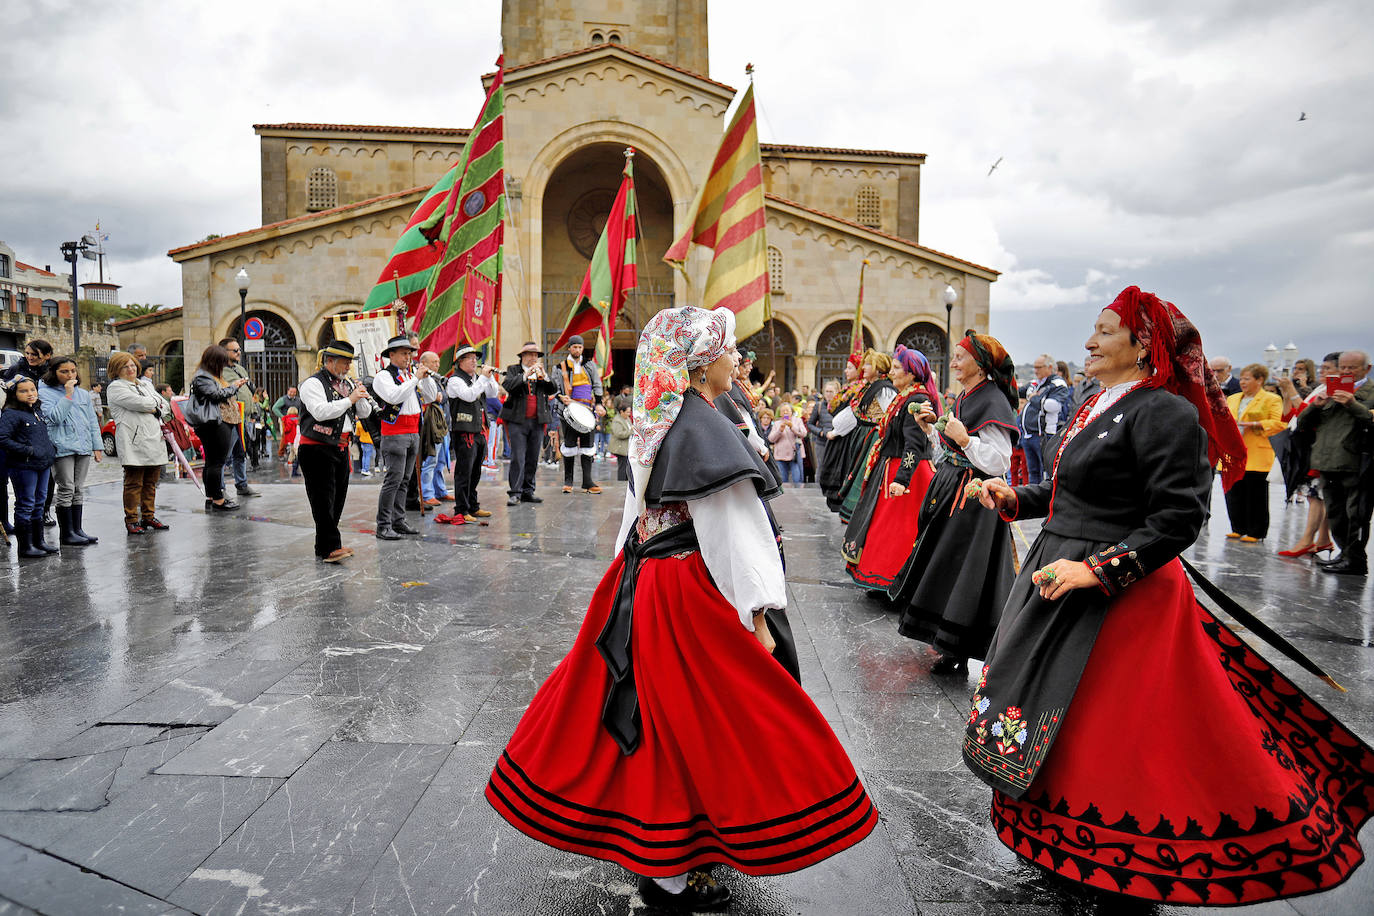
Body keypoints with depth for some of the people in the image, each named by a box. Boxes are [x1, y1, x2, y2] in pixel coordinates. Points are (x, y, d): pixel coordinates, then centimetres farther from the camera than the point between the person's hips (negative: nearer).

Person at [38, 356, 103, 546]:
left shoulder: (84, 393, 15)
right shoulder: (45, 392, -1)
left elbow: (93, 422, 17)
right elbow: (54, 417, -16)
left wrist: (97, 447, 12)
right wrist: (68, 395, -14)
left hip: (83, 447, 5)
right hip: (62, 448, -5)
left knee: (79, 490, 10)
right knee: (66, 490, -4)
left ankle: (77, 529, 16)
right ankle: (66, 534, 1)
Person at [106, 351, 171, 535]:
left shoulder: (145, 384, 22)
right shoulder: (116, 387, -1)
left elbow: (166, 405, 16)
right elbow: (139, 403, -15)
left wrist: (154, 409, -3)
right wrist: (157, 404, 2)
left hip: (154, 438, 7)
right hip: (133, 441, -7)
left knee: (151, 482, 11)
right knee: (134, 483, -4)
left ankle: (148, 517, 20)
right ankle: (131, 520, 5)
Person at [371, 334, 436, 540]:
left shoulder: (412, 373, 14)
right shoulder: (384, 376, -5)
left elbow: (432, 395, 14)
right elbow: (394, 396, -22)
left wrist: (426, 376, -2)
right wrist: (416, 378, -19)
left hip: (413, 433, 7)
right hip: (394, 434, -7)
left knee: (405, 480, 10)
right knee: (393, 479, -9)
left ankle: (398, 521, 16)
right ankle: (383, 526, -6)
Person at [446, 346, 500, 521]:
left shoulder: (477, 378, 17)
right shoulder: (455, 380, -8)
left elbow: (493, 393, 18)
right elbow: (469, 395, -24)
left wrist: (490, 376, 4)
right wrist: (483, 377, -19)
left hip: (479, 432, 8)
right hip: (464, 433, -8)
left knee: (475, 473, 15)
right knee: (464, 472, -6)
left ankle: (473, 507, 25)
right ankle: (461, 510, -1)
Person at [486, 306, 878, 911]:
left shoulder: (656, 424, 8)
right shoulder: (706, 430, -19)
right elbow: (730, 531, -19)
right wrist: (756, 616, -15)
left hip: (641, 585, 9)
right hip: (689, 594, -9)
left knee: (649, 715, 19)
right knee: (683, 722, 3)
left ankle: (647, 850, 38)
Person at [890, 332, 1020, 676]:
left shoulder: (993, 402, -16)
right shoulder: (963, 398, 13)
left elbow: (999, 463, -22)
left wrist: (964, 438, -27)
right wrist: (930, 429, 9)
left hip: (974, 500, -10)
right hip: (949, 492, 10)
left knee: (959, 574, -3)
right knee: (943, 571, 16)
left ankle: (958, 654, 10)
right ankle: (950, 648, 29)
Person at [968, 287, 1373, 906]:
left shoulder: (1164, 413, -18)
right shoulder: (1100, 407, 11)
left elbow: (1177, 520, -23)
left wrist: (1098, 569, -28)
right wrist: (1015, 499, 6)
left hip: (1119, 597, -10)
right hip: (1058, 574, 10)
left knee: (1106, 728, 1)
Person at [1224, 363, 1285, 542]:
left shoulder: (1271, 400, 0)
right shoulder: (1232, 399, 19)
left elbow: (1279, 423, -10)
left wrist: (1254, 424, -19)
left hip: (1256, 456, -6)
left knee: (1255, 495, -1)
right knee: (1233, 493, 7)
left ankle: (1255, 533, 7)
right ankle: (1238, 529, 18)